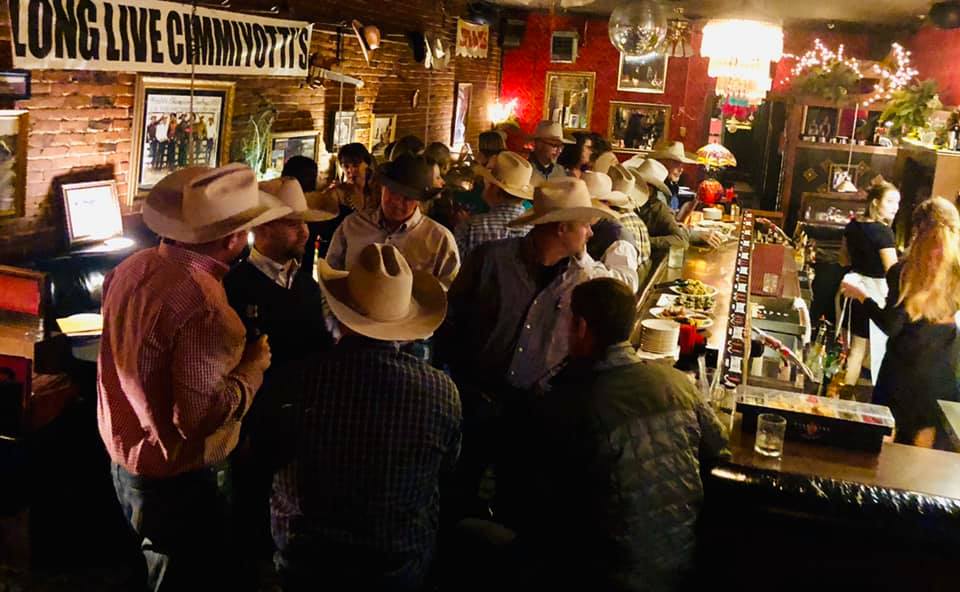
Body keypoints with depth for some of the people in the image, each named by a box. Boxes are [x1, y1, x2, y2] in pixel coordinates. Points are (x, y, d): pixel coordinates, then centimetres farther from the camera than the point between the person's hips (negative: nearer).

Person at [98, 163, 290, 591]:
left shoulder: (132, 267, -4)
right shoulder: (205, 309, -31)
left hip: (123, 459, 8)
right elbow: (200, 417, -31)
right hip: (176, 482, -8)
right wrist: (255, 364, -17)